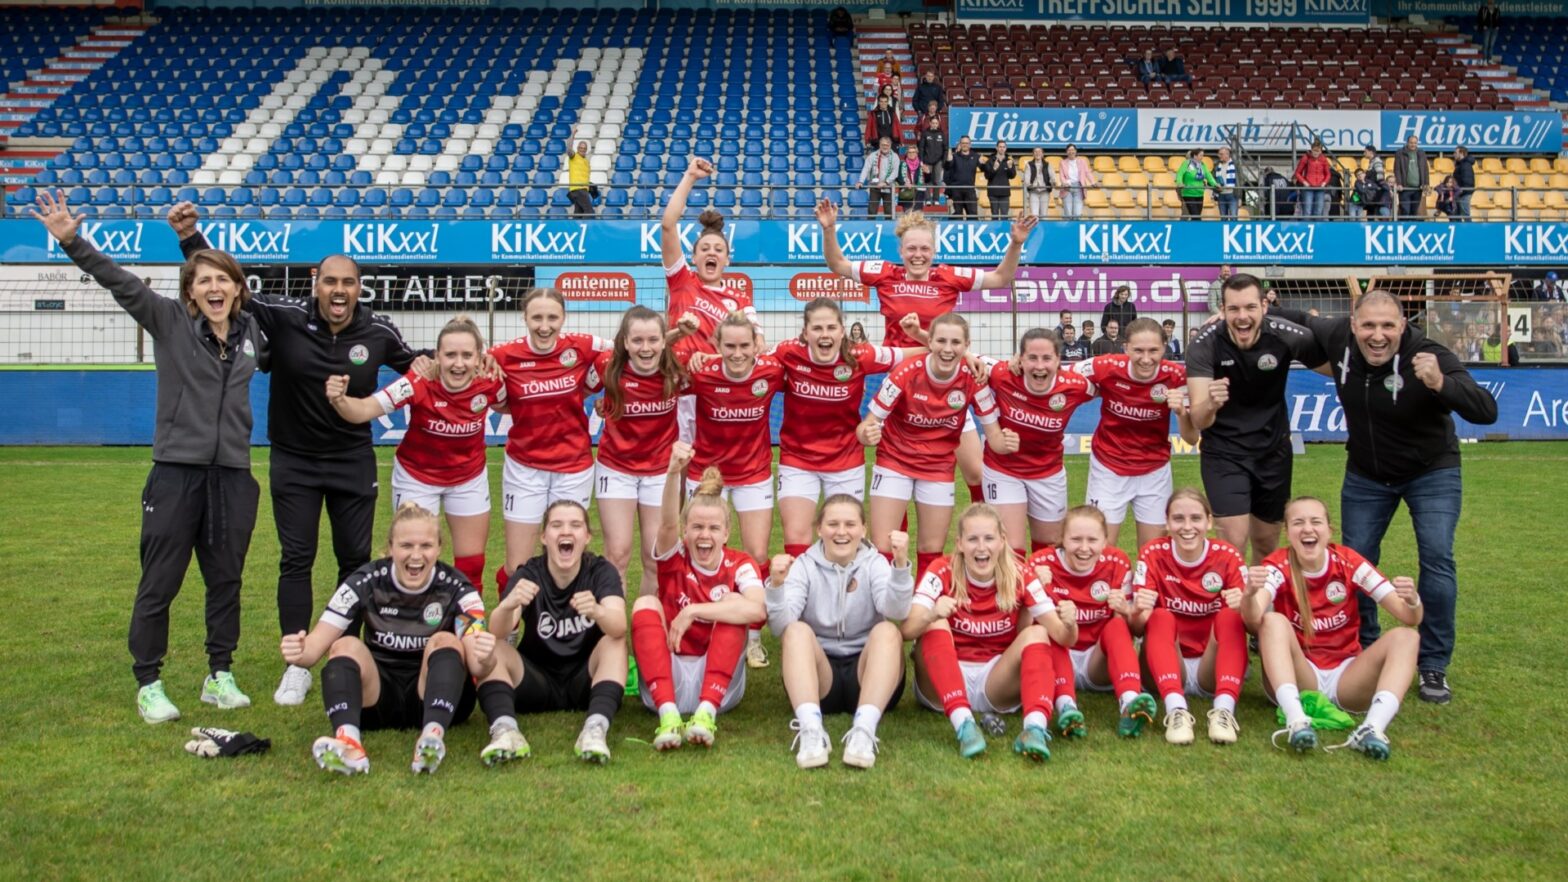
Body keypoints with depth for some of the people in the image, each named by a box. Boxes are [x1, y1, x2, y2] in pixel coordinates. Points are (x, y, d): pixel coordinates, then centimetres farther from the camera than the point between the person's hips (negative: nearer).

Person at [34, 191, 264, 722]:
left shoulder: (252, 331, 8)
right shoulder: (169, 321, -2)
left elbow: (275, 361, 30)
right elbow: (119, 281, -13)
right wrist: (73, 242, -24)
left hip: (232, 474, 3)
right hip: (176, 472, -3)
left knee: (225, 579, 11)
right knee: (160, 582, 2)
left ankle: (219, 677, 25)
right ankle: (148, 684, 15)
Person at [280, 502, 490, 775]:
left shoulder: (456, 589, -10)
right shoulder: (365, 583, -7)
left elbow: (477, 666, -22)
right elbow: (317, 642, -14)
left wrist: (483, 661, -47)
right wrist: (300, 653, -38)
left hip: (434, 695, -1)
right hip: (378, 699, 1)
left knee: (445, 641, -27)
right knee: (346, 646, -23)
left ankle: (433, 736, -51)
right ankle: (348, 742, -49)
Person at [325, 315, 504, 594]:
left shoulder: (490, 382, -22)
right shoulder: (419, 382, -31)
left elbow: (505, 407, 4)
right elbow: (364, 410, -42)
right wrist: (339, 400, -60)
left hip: (469, 478, 3)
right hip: (417, 476, -3)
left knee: (472, 563, 12)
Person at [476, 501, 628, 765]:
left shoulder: (601, 571, -8)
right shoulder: (528, 575, -7)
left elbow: (619, 627, -29)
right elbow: (498, 632, -26)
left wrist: (597, 612, -52)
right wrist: (508, 605, -49)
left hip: (585, 682, -1)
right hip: (536, 684, 1)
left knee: (615, 641, -26)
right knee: (492, 647, -22)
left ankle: (596, 729, -43)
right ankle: (505, 730, -43)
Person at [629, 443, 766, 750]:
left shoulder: (739, 566, -2)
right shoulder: (674, 558, 0)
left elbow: (759, 610, -25)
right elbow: (667, 523, -26)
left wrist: (693, 611, -26)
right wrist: (674, 472, -45)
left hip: (719, 684, 0)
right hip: (666, 682, 0)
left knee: (733, 605, -21)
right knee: (646, 604, -21)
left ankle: (708, 711, -34)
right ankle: (667, 713, -37)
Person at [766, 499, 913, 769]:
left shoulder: (874, 563, 4)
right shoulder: (804, 565, 4)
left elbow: (896, 611, -17)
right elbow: (781, 626, -13)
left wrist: (901, 565, -33)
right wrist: (776, 584, -31)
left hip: (867, 672, 0)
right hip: (819, 674, 0)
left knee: (887, 631, -26)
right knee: (797, 630, -26)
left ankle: (864, 729, -41)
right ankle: (810, 730, -42)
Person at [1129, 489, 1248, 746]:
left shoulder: (1227, 556, -5)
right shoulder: (1152, 555, -6)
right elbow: (1138, 629, -11)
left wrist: (1245, 606, -32)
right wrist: (1138, 614, -35)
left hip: (1214, 670, 0)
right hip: (1167, 668, 0)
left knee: (1230, 617, -24)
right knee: (1161, 618, -26)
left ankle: (1224, 710, -39)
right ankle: (1176, 710, -42)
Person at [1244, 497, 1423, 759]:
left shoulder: (1349, 562, -5)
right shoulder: (1277, 567, -10)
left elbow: (1410, 618, -10)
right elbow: (1254, 619, -32)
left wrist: (1412, 601, -34)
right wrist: (1250, 594, -55)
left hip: (1345, 678, 2)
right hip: (1297, 679, -2)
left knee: (1406, 637, -18)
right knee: (1274, 621, -27)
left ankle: (1372, 728, -38)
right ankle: (1296, 719, -42)